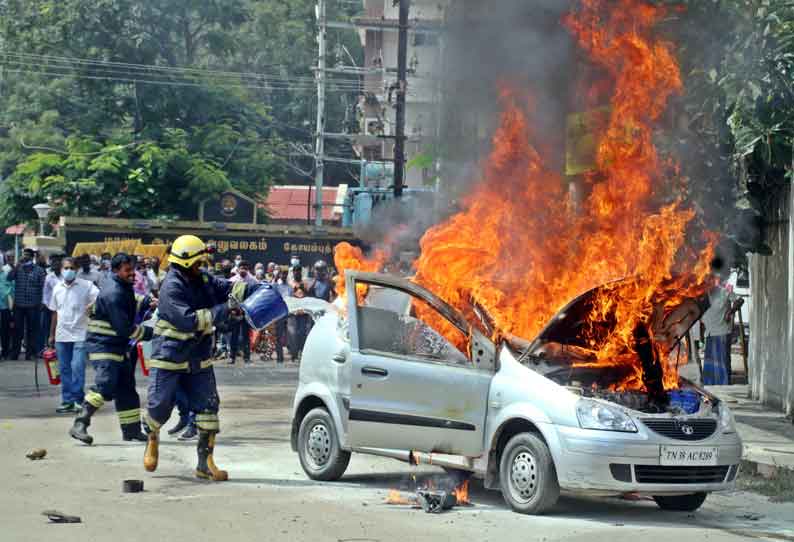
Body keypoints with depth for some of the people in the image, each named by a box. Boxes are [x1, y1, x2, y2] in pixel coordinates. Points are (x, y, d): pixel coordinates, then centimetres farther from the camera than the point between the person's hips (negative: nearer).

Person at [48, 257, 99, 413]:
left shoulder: (86, 286, -5)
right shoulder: (57, 288, 9)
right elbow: (55, 313, 16)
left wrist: (92, 305, -32)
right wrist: (52, 335, 18)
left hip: (80, 334, -5)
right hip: (62, 335, 5)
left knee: (77, 367, -12)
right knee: (65, 369, 8)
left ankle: (78, 399, -2)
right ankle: (67, 401, 15)